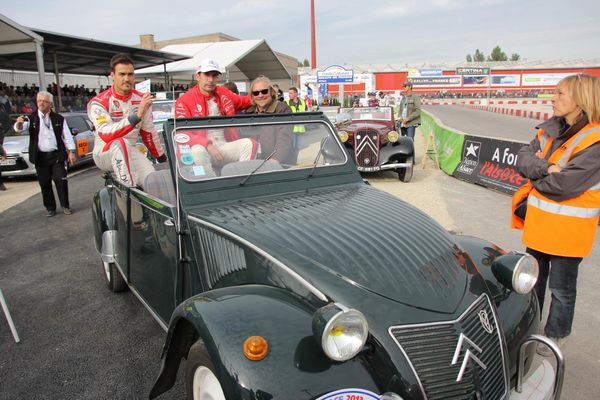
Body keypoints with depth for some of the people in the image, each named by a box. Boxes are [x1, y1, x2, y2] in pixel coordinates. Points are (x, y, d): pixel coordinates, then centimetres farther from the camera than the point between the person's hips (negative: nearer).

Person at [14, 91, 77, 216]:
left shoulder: (59, 119, 6)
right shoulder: (32, 118, 3)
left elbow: (67, 136, 7)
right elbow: (19, 128, -13)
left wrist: (71, 152, 0)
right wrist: (19, 123, -37)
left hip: (56, 155, 0)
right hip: (40, 157, 1)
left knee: (61, 180, -3)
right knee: (44, 184, 5)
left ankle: (65, 205, 10)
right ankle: (50, 208, 15)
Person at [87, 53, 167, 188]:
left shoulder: (141, 100, 1)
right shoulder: (99, 102, -13)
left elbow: (149, 133, 12)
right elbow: (106, 135, -29)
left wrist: (163, 159, 16)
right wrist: (137, 116, -37)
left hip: (129, 152, 4)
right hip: (104, 154, -4)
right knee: (121, 143, -39)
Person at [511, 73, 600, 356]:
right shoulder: (551, 129, 4)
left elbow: (565, 184, -26)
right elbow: (523, 158, -4)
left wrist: (534, 174, -9)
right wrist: (545, 169, -22)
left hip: (568, 229, -7)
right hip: (538, 222, 7)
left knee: (561, 287, 11)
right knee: (533, 278, 21)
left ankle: (555, 336, 31)